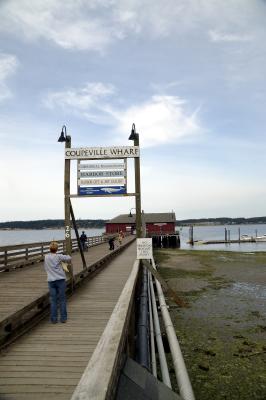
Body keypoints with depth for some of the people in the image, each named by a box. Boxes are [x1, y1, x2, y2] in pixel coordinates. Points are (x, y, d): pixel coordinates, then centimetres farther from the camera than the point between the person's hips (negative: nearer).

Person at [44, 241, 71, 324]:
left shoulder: (46, 257, 4)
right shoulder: (58, 256, -9)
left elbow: (45, 268, 16)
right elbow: (69, 258, -3)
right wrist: (67, 256, 16)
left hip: (51, 280, 3)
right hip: (60, 279, -3)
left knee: (53, 300, 7)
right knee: (62, 299, 6)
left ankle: (53, 319, 10)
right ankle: (63, 318, 10)